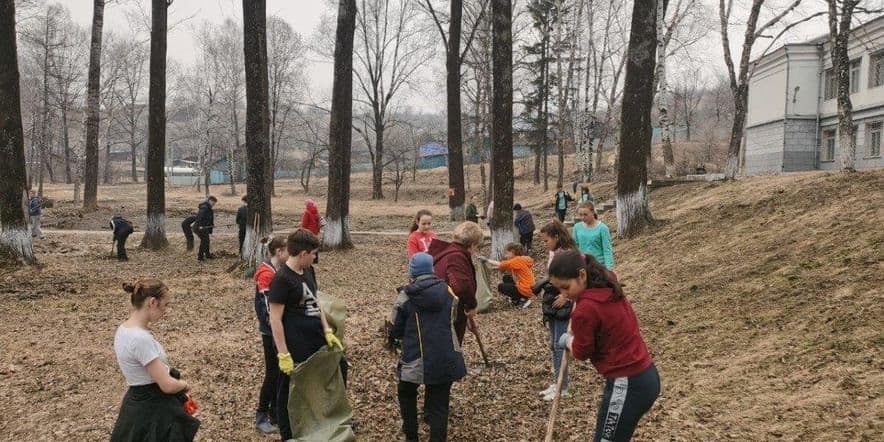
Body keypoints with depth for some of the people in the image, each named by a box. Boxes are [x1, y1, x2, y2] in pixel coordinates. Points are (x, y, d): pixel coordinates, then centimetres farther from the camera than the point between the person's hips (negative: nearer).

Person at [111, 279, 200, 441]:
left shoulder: (123, 329, 2)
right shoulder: (141, 338, -27)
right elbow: (167, 385, -24)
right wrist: (184, 385, -3)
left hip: (139, 404, 9)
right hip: (152, 411, -9)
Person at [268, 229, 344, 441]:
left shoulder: (308, 271, 6)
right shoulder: (282, 279, -19)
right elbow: (275, 319, -19)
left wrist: (327, 331, 7)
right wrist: (283, 354, -20)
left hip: (316, 337, 9)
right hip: (296, 344, -9)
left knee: (338, 366, 18)